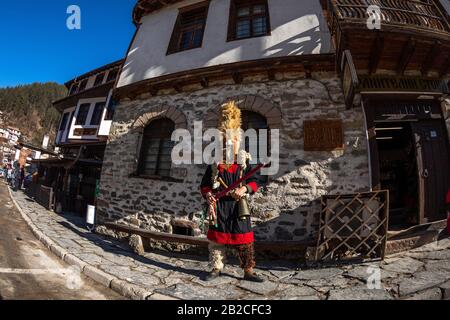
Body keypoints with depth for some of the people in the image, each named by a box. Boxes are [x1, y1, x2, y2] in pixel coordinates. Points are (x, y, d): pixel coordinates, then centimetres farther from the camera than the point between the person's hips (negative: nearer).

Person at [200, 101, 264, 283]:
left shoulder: (244, 162, 3)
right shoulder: (214, 164, 4)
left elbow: (254, 182, 1)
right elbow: (205, 184, 6)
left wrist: (245, 189, -18)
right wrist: (207, 194, -12)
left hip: (238, 206, 0)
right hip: (219, 207, 1)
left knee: (244, 240, 6)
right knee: (217, 239, 10)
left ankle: (248, 271, 21)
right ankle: (216, 268, 29)